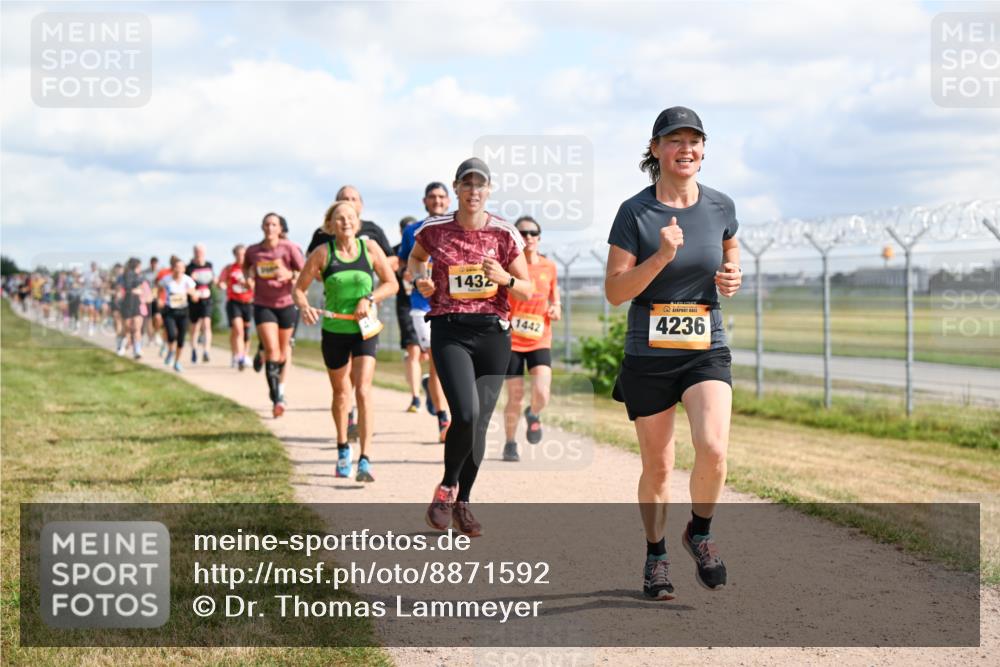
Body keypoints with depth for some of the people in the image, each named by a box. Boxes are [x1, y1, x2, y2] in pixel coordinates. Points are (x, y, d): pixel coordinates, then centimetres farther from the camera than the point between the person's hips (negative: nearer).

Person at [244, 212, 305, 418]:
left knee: (282, 351, 12)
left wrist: (289, 274, -24)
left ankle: (278, 388, 37)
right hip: (263, 305, 0)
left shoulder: (289, 248, -8)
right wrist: (248, 278, 3)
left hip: (286, 303, 0)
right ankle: (276, 399, -22)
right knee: (271, 349, -16)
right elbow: (246, 267, 23)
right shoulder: (253, 251, 0)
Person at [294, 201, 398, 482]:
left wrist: (369, 299, -13)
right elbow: (298, 288, 0)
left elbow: (392, 283, 4)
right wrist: (305, 307, -21)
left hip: (365, 330, -1)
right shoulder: (323, 253, -6)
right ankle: (343, 448, 39)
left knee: (363, 390, -15)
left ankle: (365, 460, -16)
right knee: (341, 393, 15)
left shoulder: (370, 248, -4)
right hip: (334, 331, 1)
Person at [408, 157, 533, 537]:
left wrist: (506, 280, -15)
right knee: (466, 414, -20)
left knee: (480, 422, 5)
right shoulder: (434, 230, 1)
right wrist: (420, 279, 2)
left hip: (493, 333, 2)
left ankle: (462, 504, 22)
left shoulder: (504, 233, 0)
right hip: (450, 331, -2)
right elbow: (415, 258, 23)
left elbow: (528, 290, 6)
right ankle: (446, 487, 5)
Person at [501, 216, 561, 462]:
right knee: (515, 397, -1)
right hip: (511, 341, -2)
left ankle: (533, 415, 21)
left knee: (541, 395, -16)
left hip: (540, 341, 2)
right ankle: (510, 444, 21)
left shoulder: (549, 267, 4)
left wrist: (556, 309, -3)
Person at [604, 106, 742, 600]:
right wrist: (662, 256, -23)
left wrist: (732, 277, 0)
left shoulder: (720, 207, 2)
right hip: (648, 355, -1)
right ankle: (655, 555, 28)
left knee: (713, 448, -20)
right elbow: (615, 291, -10)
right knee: (657, 466, 6)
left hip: (707, 350, 1)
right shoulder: (635, 212, -7)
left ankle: (700, 533, 8)